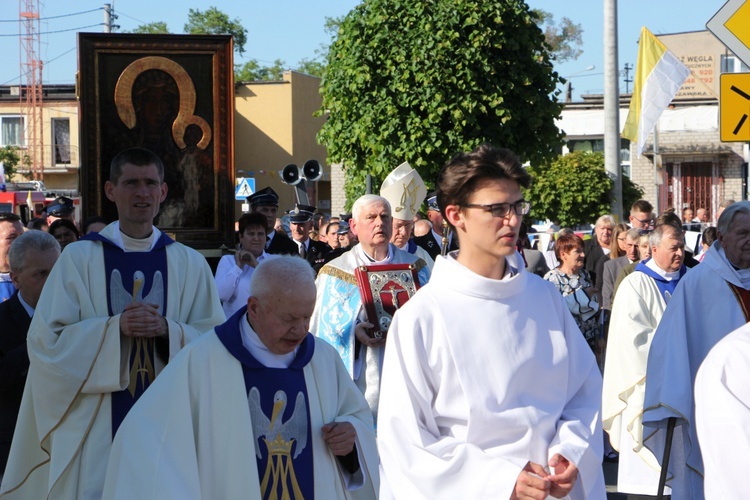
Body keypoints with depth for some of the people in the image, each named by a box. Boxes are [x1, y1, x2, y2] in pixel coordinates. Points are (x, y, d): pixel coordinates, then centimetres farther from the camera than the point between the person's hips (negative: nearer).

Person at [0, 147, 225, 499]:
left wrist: (168, 329, -14)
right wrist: (115, 327, -16)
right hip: (95, 429, -1)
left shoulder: (190, 265, 8)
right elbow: (45, 341, -4)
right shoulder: (78, 259, 2)